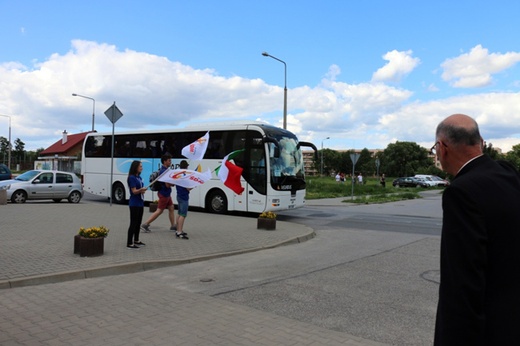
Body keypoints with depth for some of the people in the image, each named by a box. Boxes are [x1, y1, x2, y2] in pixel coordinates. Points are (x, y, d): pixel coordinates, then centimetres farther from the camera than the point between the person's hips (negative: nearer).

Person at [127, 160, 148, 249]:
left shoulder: (139, 177, 13)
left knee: (138, 222, 15)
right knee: (133, 223, -7)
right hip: (134, 204, -9)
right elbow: (134, 191, -16)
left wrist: (143, 191, -2)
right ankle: (129, 243, -4)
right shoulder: (131, 178, -12)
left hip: (140, 203, 9)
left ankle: (136, 240, 27)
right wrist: (141, 190, -35)